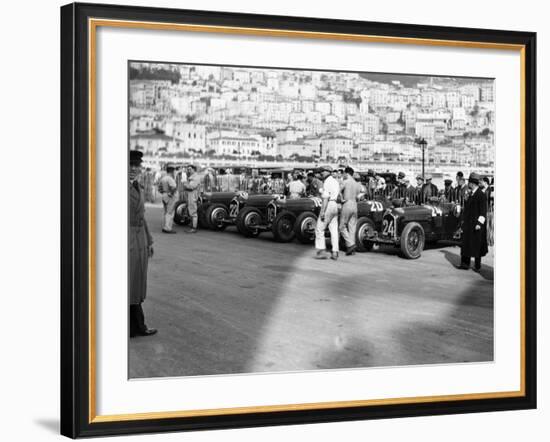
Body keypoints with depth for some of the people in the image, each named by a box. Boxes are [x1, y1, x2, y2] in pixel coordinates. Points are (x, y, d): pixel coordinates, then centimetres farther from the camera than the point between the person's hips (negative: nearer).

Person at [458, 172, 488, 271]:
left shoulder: (481, 195, -13)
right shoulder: (471, 195, 12)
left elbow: (483, 211, -16)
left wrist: (479, 223, -21)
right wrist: (464, 221, 18)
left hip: (476, 225, -8)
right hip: (468, 224, 8)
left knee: (477, 244, 0)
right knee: (466, 243, 6)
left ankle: (477, 265, 10)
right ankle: (465, 263, 9)